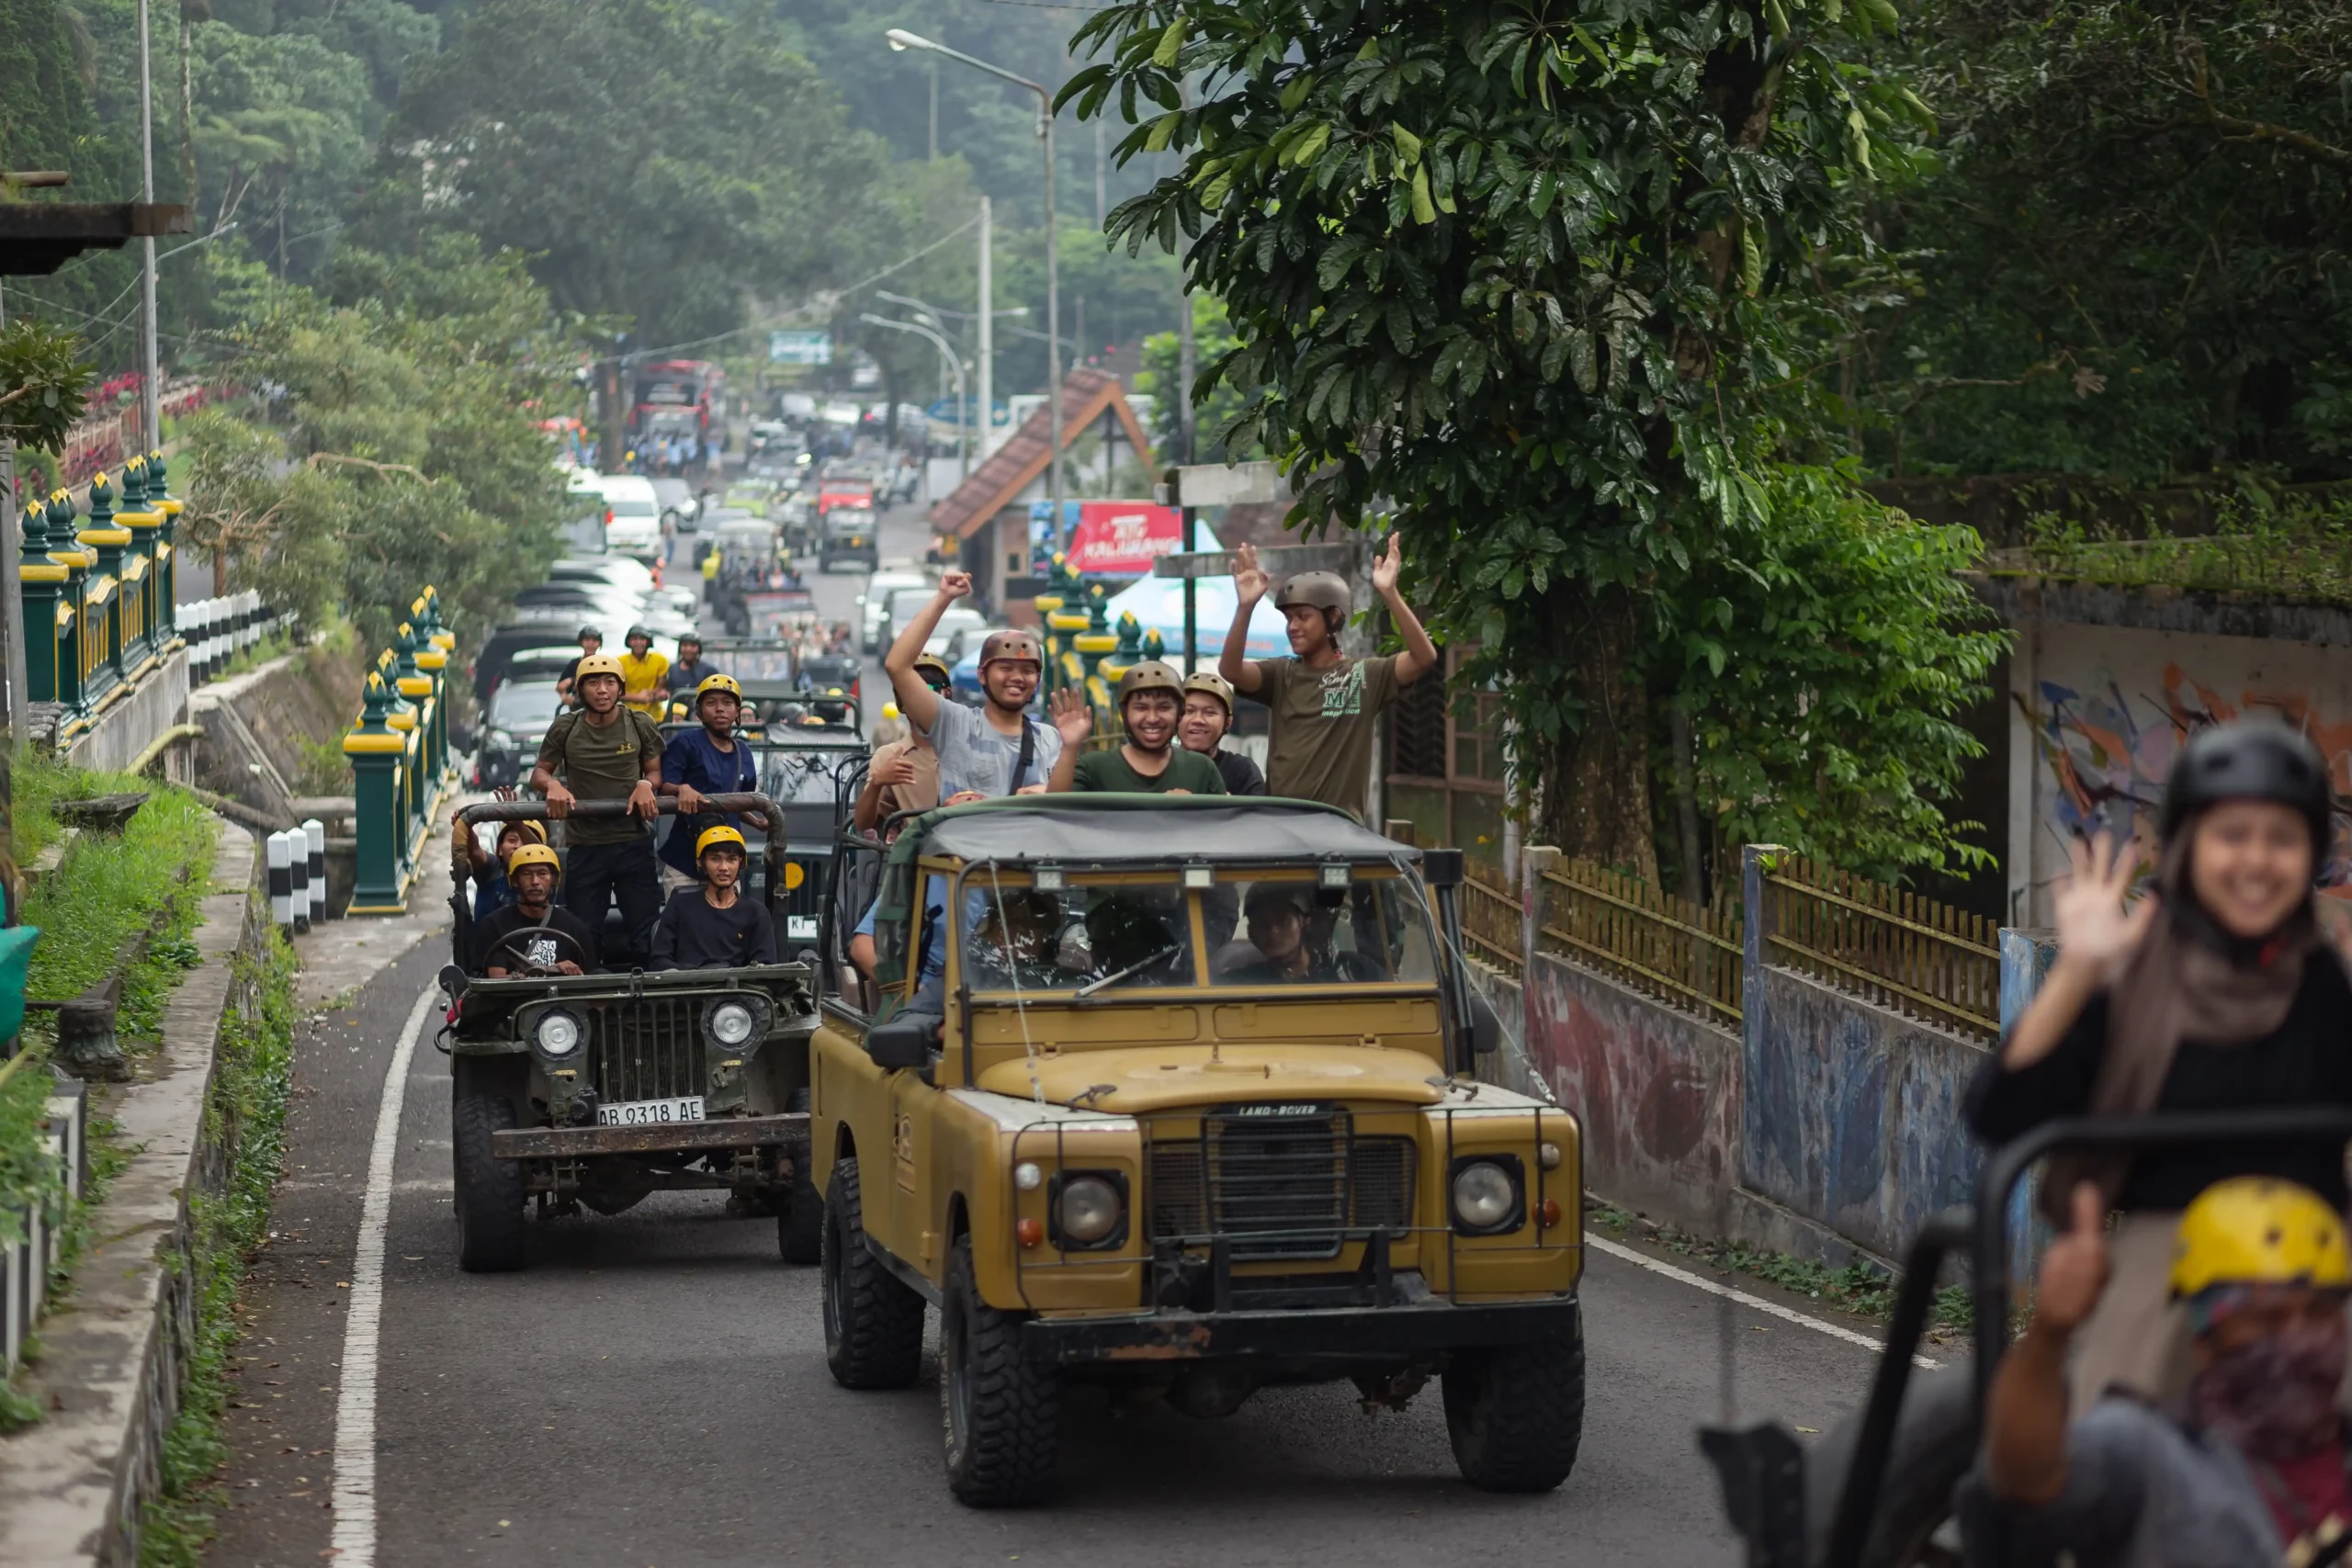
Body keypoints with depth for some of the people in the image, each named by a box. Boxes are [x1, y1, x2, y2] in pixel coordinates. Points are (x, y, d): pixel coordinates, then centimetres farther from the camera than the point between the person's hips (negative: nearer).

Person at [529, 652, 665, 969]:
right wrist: (551, 784, -14)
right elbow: (539, 772, 10)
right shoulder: (565, 728, 2)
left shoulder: (640, 726, 2)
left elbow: (656, 771, 11)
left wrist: (646, 784, -12)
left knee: (644, 933, 0)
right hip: (584, 846, 0)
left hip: (633, 842, 0)